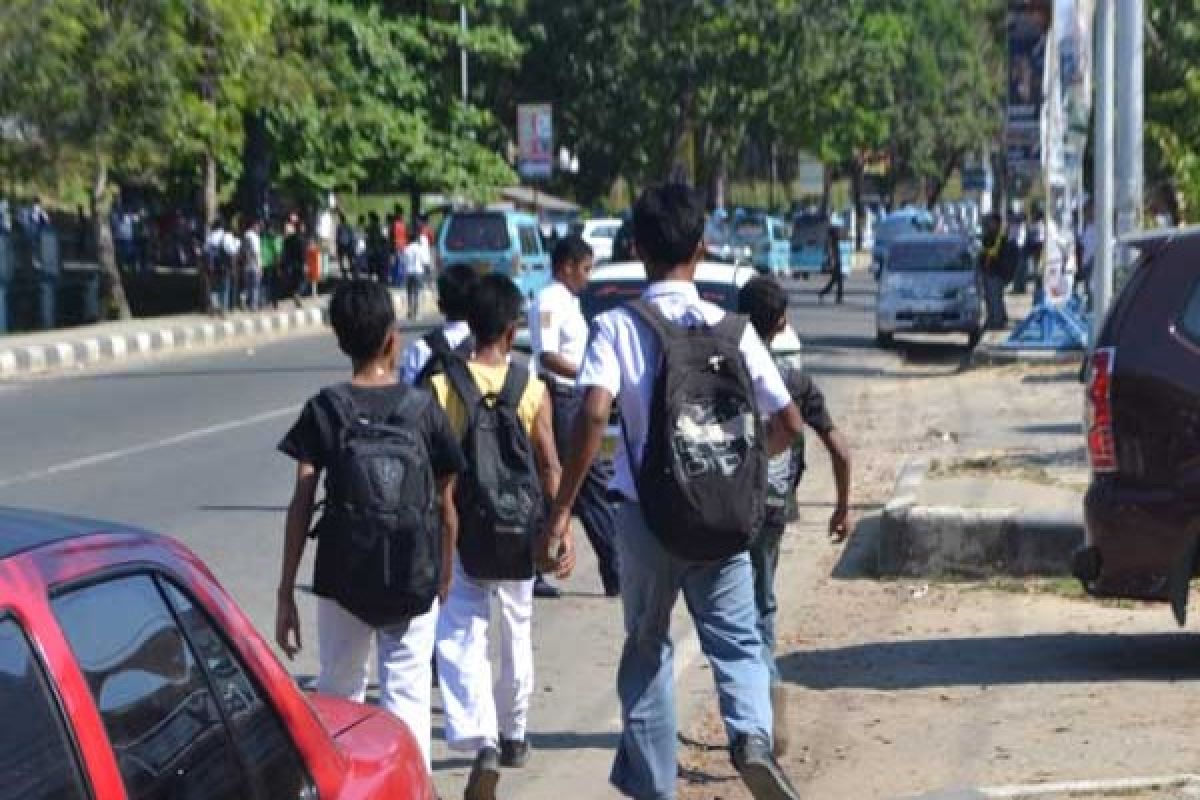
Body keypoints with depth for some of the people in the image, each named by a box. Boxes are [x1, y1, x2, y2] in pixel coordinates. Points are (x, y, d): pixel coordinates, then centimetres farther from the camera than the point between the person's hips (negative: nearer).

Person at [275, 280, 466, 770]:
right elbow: (445, 505, 1)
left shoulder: (323, 411, -2)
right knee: (407, 698, 3)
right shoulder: (424, 409, -2)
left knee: (337, 695, 16)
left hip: (341, 579, 1)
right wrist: (444, 575, 14)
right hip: (413, 579, -1)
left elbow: (302, 504, -5)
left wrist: (286, 592, -2)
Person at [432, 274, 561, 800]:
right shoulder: (532, 389, -6)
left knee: (460, 638, -1)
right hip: (519, 530, 2)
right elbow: (549, 467, -5)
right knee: (517, 633, 19)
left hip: (462, 531, -2)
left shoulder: (441, 386, -8)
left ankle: (481, 741, -20)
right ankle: (513, 736, 33)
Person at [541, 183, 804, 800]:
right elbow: (789, 424, 1)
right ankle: (751, 735, -19)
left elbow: (594, 415, -23)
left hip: (646, 516, -1)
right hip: (722, 517, 1)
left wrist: (559, 516, -20)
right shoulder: (733, 330, -1)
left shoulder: (617, 328, -8)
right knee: (737, 642, 10)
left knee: (647, 647, 17)